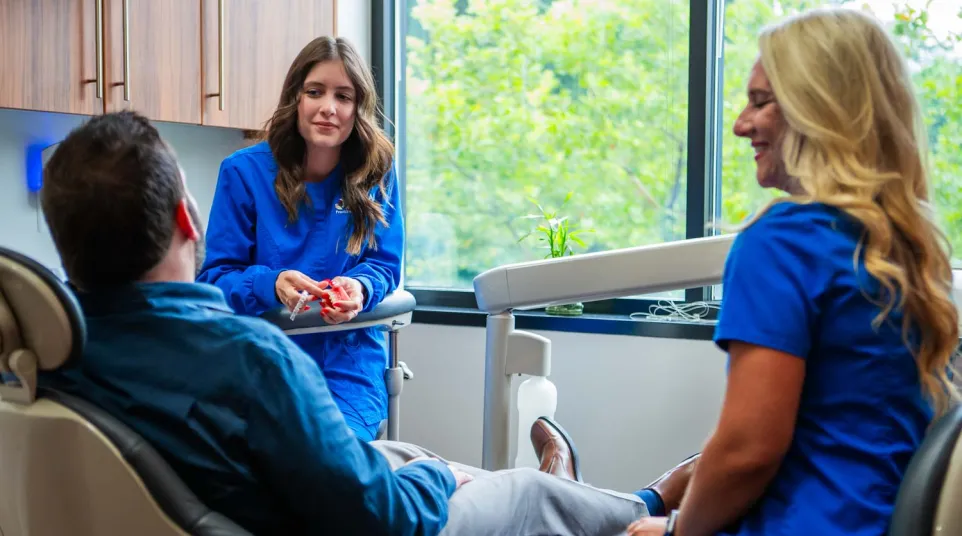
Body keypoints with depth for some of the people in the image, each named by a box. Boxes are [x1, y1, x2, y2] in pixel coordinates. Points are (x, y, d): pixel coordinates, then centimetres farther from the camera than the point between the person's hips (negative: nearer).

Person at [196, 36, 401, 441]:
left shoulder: (376, 171, 2)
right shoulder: (244, 171, -2)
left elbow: (385, 266, 4)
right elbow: (216, 277, -3)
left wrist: (359, 288, -21)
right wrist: (272, 286, -24)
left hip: (347, 359, 1)